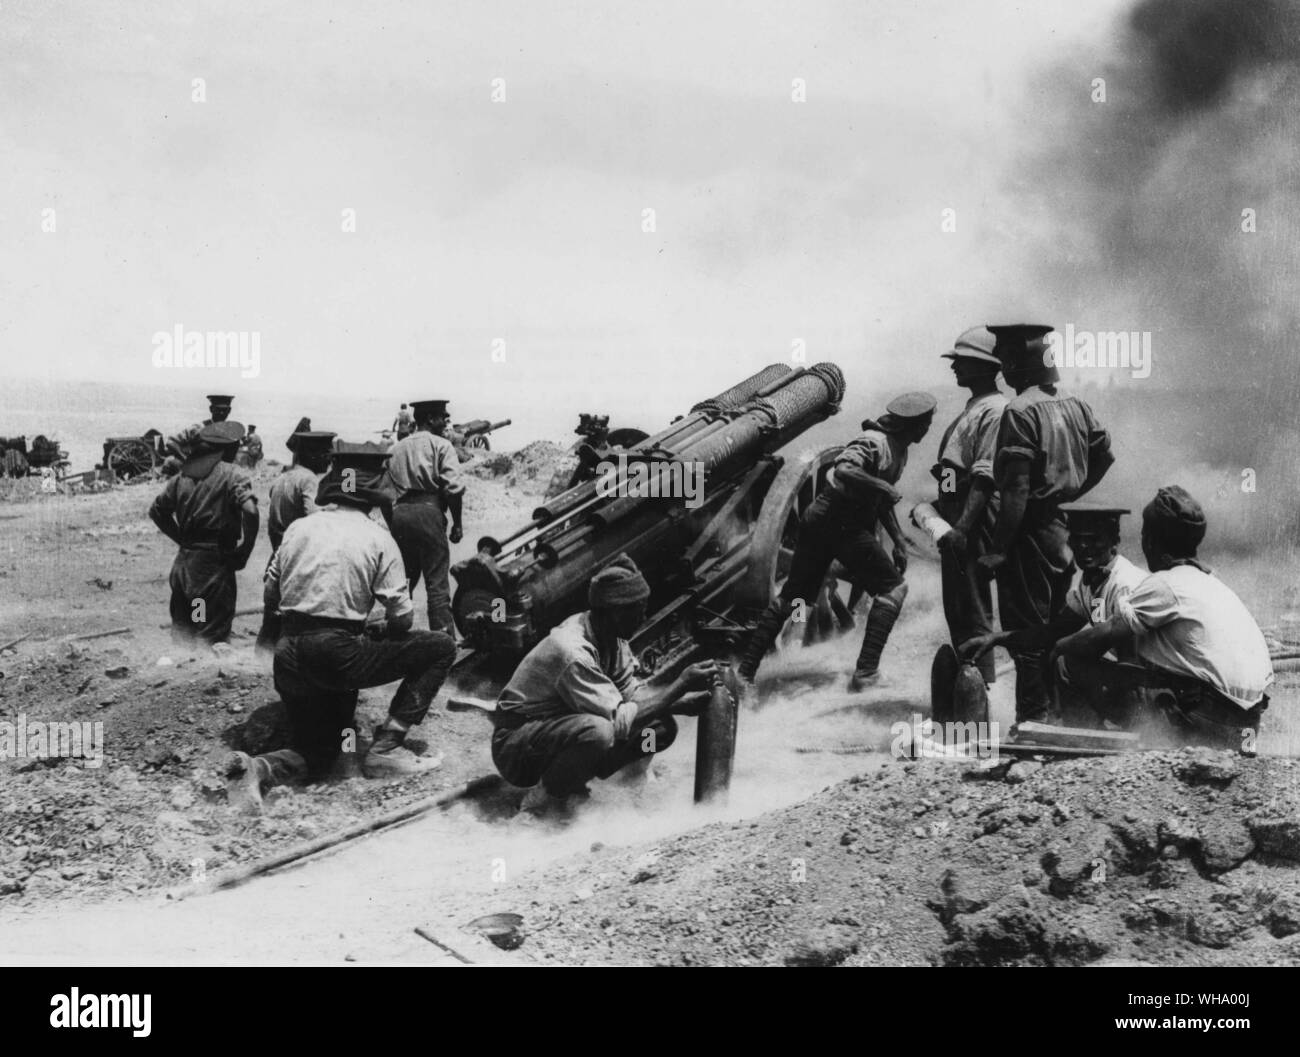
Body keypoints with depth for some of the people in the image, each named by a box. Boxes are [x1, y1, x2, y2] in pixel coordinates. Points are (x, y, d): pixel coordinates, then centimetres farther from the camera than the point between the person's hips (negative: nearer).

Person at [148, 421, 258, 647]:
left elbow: (157, 510, 17)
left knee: (181, 633, 14)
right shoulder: (233, 475, -9)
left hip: (183, 563, 6)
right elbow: (250, 512, -23)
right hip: (215, 564, -6)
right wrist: (242, 554, -11)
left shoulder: (184, 474, 9)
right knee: (212, 638, -1)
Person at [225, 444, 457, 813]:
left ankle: (256, 768, -10)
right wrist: (374, 631, 18)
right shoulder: (377, 537, -2)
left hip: (289, 658, 6)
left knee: (316, 754, 24)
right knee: (440, 648, 8)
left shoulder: (298, 528, 9)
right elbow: (402, 618, -4)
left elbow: (269, 598, 15)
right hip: (338, 655, -5)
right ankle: (385, 747, 3)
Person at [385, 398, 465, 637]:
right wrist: (457, 523, -2)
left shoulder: (395, 449, 19)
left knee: (402, 579, 13)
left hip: (399, 512, 6)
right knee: (437, 583, -5)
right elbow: (453, 487, -10)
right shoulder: (441, 445, 1)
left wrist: (391, 523, 19)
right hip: (428, 511, -6)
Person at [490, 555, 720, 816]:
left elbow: (630, 691, 4)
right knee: (598, 731, -39)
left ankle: (572, 782, 6)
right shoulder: (573, 652, -31)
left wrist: (684, 702, -12)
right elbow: (620, 721, -32)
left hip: (564, 730, 9)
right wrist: (681, 685, -29)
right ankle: (543, 798, -12)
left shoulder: (613, 636, -4)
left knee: (662, 727, -3)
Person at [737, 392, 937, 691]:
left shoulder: (898, 450, 16)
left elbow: (880, 500, 26)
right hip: (839, 522, -10)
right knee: (893, 588, -4)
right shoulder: (874, 443, -16)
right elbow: (844, 470, -34)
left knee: (792, 596, 9)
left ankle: (744, 672, 9)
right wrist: (883, 487, -25)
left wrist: (899, 540, 19)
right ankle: (866, 672, -8)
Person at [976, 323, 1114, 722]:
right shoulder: (1075, 406, 6)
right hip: (1064, 531, 8)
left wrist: (997, 550, -20)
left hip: (1031, 535, -8)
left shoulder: (1020, 412, -17)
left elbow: (1016, 490, -22)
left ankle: (1033, 719, 2)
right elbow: (1105, 454, 15)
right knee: (1054, 627, 17)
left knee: (1025, 633, -1)